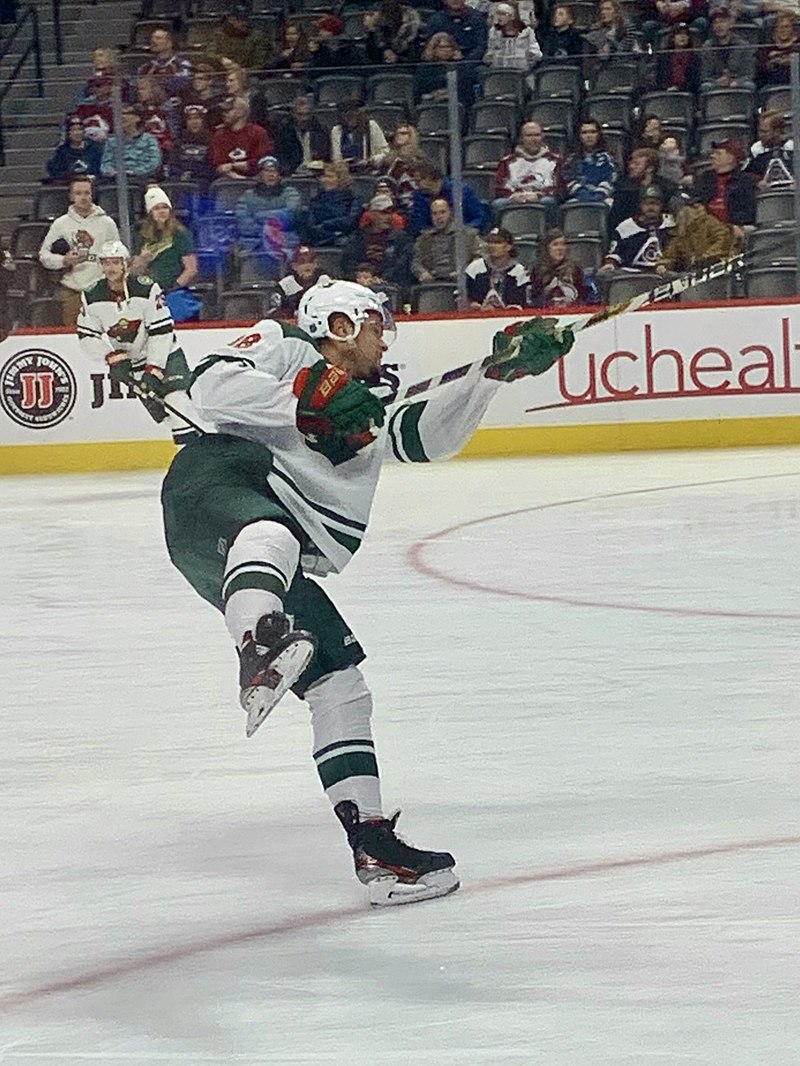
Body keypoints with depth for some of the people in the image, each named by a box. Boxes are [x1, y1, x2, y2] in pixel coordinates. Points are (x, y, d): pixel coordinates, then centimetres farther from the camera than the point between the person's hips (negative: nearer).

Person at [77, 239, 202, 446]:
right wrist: (113, 359, -15)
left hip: (163, 353, -4)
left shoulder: (146, 289, -20)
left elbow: (161, 330, -20)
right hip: (129, 359, 4)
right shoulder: (91, 297, -8)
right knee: (155, 405, -1)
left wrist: (153, 370, -24)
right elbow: (88, 337, -2)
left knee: (175, 396, -20)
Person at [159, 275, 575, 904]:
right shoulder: (282, 350, 13)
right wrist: (308, 398, -12)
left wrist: (496, 372, 12)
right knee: (270, 534, -43)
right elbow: (211, 386, -5)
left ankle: (371, 843, 1)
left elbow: (429, 432, 22)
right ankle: (261, 652, -75)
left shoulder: (370, 409, 36)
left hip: (283, 565, 8)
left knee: (340, 681, 1)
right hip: (215, 487, -8)